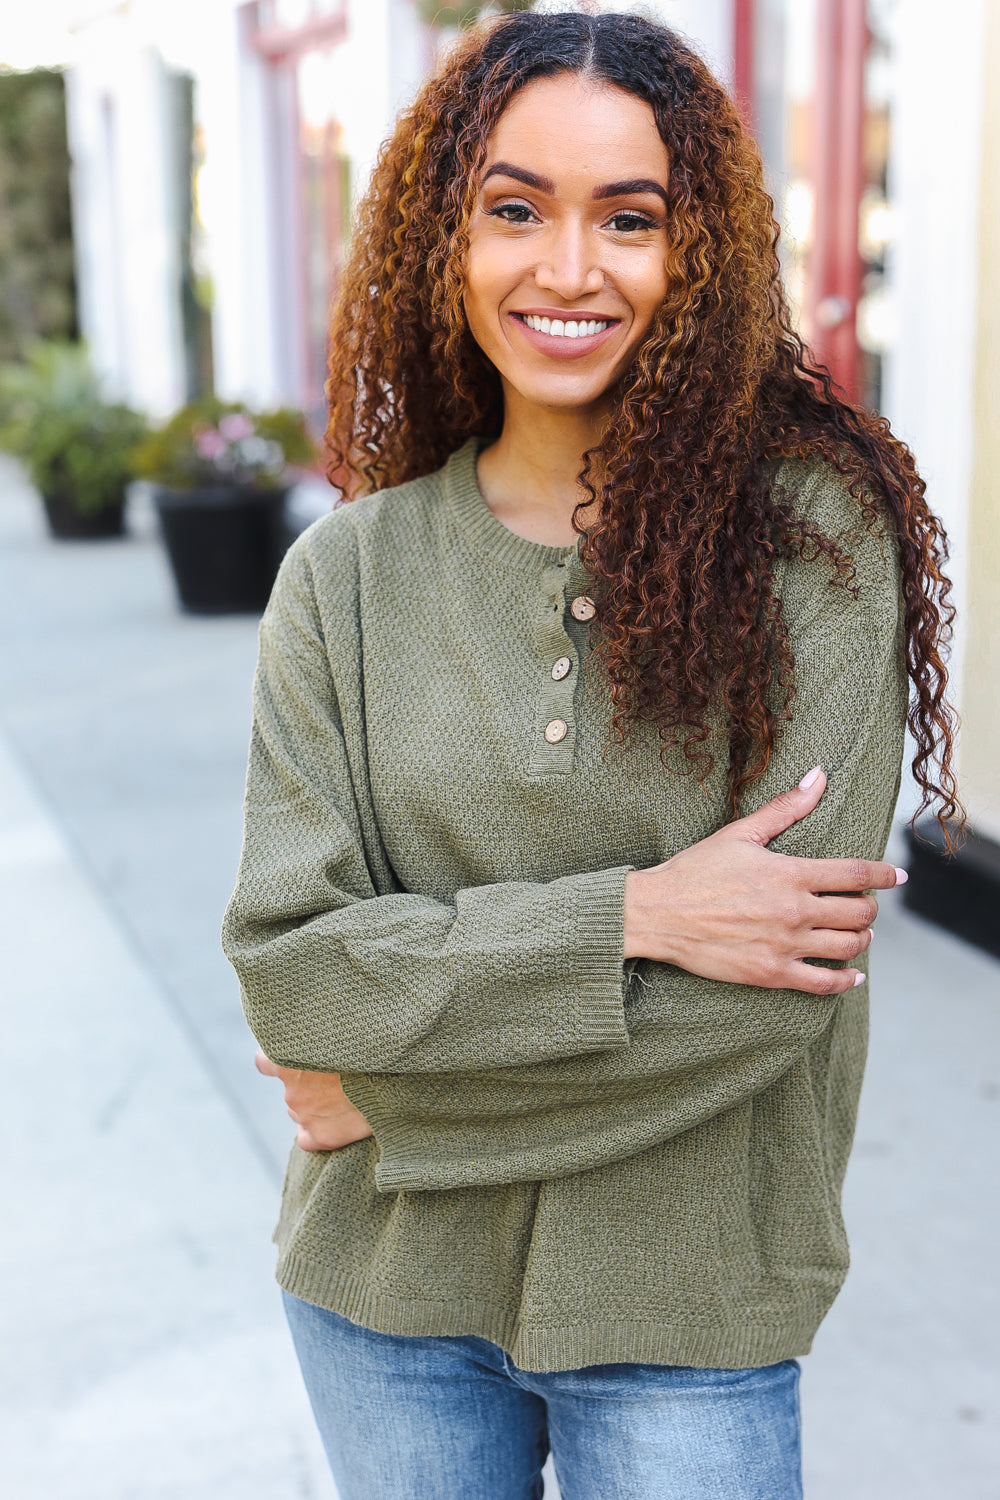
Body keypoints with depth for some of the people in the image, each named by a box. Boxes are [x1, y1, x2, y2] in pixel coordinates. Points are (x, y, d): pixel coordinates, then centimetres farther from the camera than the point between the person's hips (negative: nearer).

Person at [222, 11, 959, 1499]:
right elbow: (285, 959, -10)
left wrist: (390, 1091, -13)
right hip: (386, 1286, 3)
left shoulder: (813, 526, -13)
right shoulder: (351, 572, -4)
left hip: (688, 1302, -2)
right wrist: (629, 916, -22)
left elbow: (777, 980, -18)